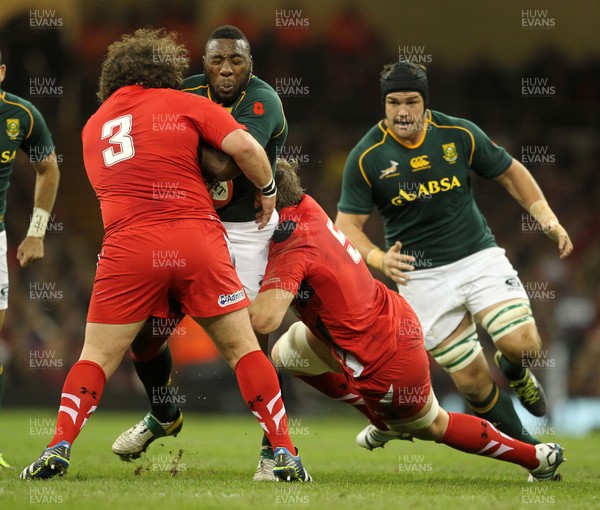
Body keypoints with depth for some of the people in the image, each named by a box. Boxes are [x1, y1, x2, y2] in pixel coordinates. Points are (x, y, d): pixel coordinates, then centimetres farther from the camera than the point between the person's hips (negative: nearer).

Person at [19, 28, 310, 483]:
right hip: (197, 239, -2)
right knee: (243, 348, 8)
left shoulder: (93, 126, 21)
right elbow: (244, 147, -2)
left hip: (128, 247, 2)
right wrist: (267, 190, 13)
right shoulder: (184, 104, 8)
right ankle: (284, 452, 4)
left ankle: (60, 447, -4)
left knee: (97, 357, 11)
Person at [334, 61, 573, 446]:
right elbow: (347, 225, -7)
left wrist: (548, 218, 1)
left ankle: (514, 372, 21)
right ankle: (525, 447, 17)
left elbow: (509, 171, 10)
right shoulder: (366, 158, -9)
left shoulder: (459, 134, -4)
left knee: (523, 345, -17)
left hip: (478, 256, 1)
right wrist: (379, 259, -26)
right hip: (420, 276, -1)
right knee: (472, 378, -5)